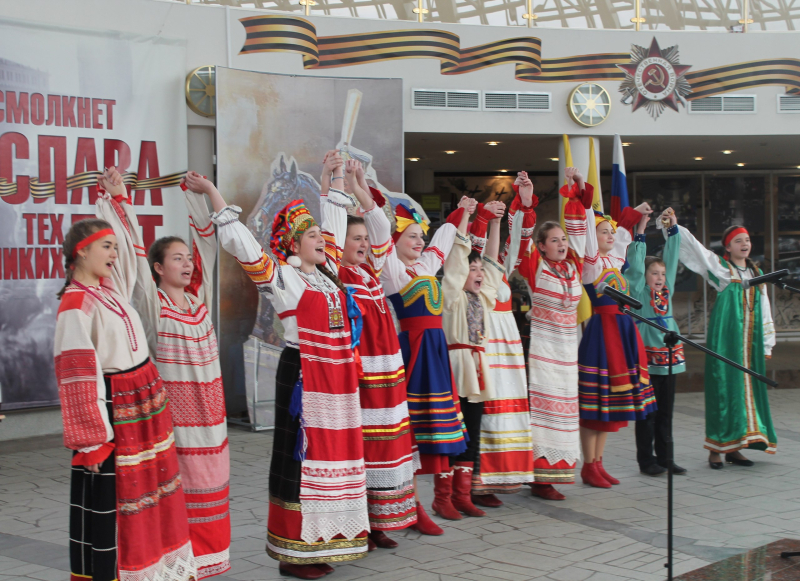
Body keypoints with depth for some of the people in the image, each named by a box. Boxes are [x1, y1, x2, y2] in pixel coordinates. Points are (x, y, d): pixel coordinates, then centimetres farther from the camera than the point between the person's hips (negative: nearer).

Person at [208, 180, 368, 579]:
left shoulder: (327, 272, 14)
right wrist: (213, 193, -13)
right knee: (302, 456, -4)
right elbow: (240, 242, -13)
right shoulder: (281, 277, -6)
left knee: (334, 455, 10)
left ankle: (321, 543, 20)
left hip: (339, 377, 8)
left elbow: (334, 225, 28)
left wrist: (335, 184, 36)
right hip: (303, 375, -8)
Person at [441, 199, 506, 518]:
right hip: (455, 365, -7)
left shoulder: (484, 296, 16)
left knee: (472, 434, 8)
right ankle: (445, 496, -1)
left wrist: (494, 222, 12)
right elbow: (457, 258, -10)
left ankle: (462, 495, 13)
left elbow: (491, 260, 17)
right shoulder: (452, 294, -2)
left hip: (478, 366, 7)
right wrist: (468, 216, -10)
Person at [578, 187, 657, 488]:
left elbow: (623, 232, 33)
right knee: (595, 404, -4)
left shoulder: (614, 259, 15)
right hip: (602, 328, -9)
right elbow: (587, 229, -18)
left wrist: (635, 214, 39)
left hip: (624, 329, 9)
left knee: (611, 402, 10)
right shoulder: (590, 260, -6)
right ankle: (589, 466, 3)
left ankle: (598, 463, 17)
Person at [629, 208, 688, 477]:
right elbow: (635, 266, -12)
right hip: (647, 358, -6)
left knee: (665, 411, 10)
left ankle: (664, 458, 18)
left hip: (669, 357, 6)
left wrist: (673, 228, 8)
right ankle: (646, 460, 6)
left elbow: (672, 257, 12)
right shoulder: (639, 292, -2)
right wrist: (640, 234, -14)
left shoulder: (667, 290, 12)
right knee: (647, 413, -1)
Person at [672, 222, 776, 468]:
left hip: (750, 341, 5)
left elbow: (764, 310, 18)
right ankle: (716, 448, -1)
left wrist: (767, 344, 16)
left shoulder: (756, 273, 16)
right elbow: (690, 244, -6)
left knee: (746, 389, 5)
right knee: (723, 387, -6)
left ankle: (733, 447, 12)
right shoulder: (719, 267, 2)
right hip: (725, 337, -5)